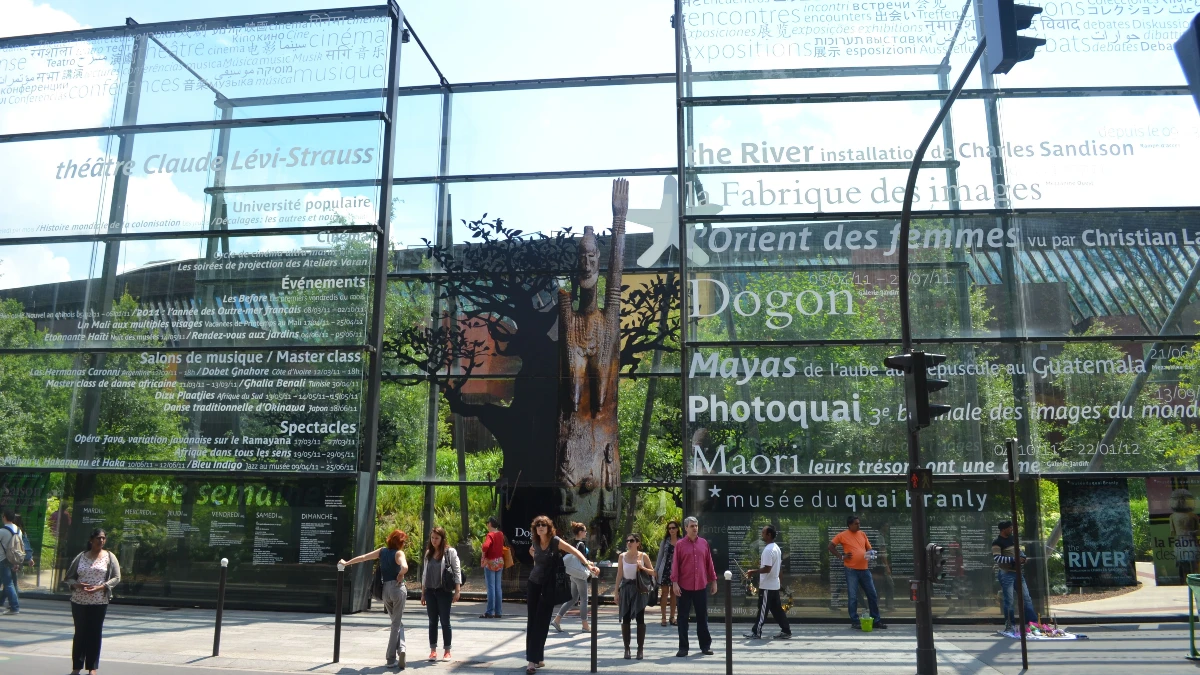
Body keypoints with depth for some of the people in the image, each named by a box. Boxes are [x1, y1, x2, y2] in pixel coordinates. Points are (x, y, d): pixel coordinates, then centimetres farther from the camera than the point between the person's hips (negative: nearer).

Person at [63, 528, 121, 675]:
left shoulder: (109, 557, 3)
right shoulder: (81, 556, 7)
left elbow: (116, 577, 0)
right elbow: (68, 577, 9)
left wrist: (100, 587, -14)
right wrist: (78, 585, -12)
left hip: (99, 602, -1)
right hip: (79, 601, 1)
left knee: (95, 634, 1)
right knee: (80, 633, 5)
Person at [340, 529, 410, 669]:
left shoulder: (382, 551, 10)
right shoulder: (399, 553, -8)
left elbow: (363, 557, 17)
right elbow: (405, 567, -28)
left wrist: (346, 563, 29)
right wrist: (400, 575, -7)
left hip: (385, 590, 5)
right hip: (398, 588, -5)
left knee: (397, 622, 17)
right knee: (396, 624, 2)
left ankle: (400, 649, 2)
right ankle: (391, 658, 0)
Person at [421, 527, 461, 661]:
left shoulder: (450, 552, -4)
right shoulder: (428, 553, 11)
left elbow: (457, 571, -5)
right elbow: (425, 574, 15)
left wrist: (457, 591, -11)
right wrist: (423, 593, 13)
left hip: (444, 591, -4)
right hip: (430, 591, 4)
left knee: (445, 621, 0)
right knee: (432, 621, 8)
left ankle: (447, 651, 9)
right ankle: (433, 650, 15)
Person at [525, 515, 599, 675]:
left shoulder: (555, 541, -14)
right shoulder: (535, 542, 1)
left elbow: (574, 551, -27)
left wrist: (588, 565, -41)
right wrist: (539, 561, 9)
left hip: (548, 586, -5)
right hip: (533, 584, 5)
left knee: (541, 623, -6)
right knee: (531, 622, 6)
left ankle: (534, 660, -6)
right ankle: (536, 658, 15)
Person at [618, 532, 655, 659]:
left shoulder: (643, 556, -2)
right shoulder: (622, 556, 3)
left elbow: (654, 573, 2)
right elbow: (619, 575, 6)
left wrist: (642, 568, -14)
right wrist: (616, 592, 2)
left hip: (640, 590, -2)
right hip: (626, 589, 2)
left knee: (640, 618, -3)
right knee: (625, 618, 1)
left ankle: (640, 649, 6)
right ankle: (626, 648, 11)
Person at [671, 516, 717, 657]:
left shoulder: (704, 543, 6)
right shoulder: (680, 544, -2)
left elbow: (709, 563, 10)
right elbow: (675, 565, -3)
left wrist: (713, 581, 10)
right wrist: (674, 582, -10)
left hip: (701, 586, 2)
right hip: (684, 587, -2)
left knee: (702, 617, 10)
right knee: (683, 617, 4)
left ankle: (705, 645, 20)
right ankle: (683, 647, 11)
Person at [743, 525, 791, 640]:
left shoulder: (768, 550, -20)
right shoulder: (776, 548, 11)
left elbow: (767, 569, -25)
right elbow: (779, 565, 19)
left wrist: (753, 572, -19)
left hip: (767, 585, -9)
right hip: (774, 584, 9)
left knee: (763, 609, -1)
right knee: (777, 608, 12)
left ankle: (756, 632, 6)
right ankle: (786, 631, 12)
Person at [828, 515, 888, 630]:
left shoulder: (862, 534, 12)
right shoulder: (842, 535, -2)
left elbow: (868, 548, 20)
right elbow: (831, 546, 0)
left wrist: (870, 556, -2)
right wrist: (841, 557, -6)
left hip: (864, 569, 5)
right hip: (851, 570, -5)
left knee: (873, 595, 7)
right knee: (853, 597, -1)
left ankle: (876, 620, 17)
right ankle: (854, 622, 7)